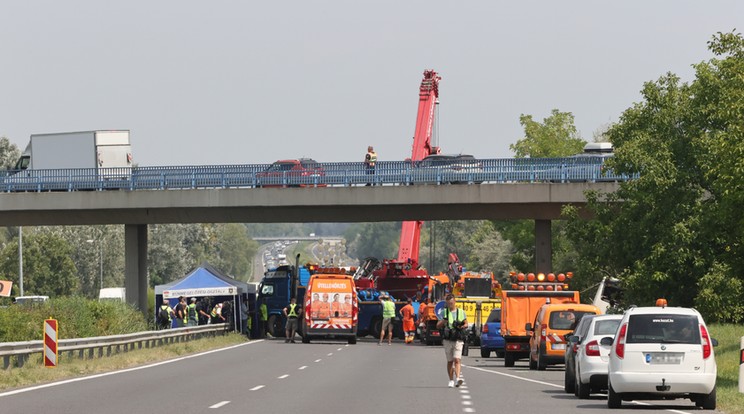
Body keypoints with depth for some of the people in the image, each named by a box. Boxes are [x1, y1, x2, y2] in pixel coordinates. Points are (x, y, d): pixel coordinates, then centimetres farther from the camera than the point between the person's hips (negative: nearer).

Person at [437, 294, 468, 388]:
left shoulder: (461, 312, 8)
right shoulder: (444, 312, 8)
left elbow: (466, 324, 16)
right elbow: (438, 326, 6)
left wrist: (462, 327, -7)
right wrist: (443, 321, -15)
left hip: (458, 340, -2)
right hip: (447, 340, 2)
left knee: (457, 360, -15)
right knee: (450, 361, 8)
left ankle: (458, 378, -26)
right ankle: (451, 380, 17)